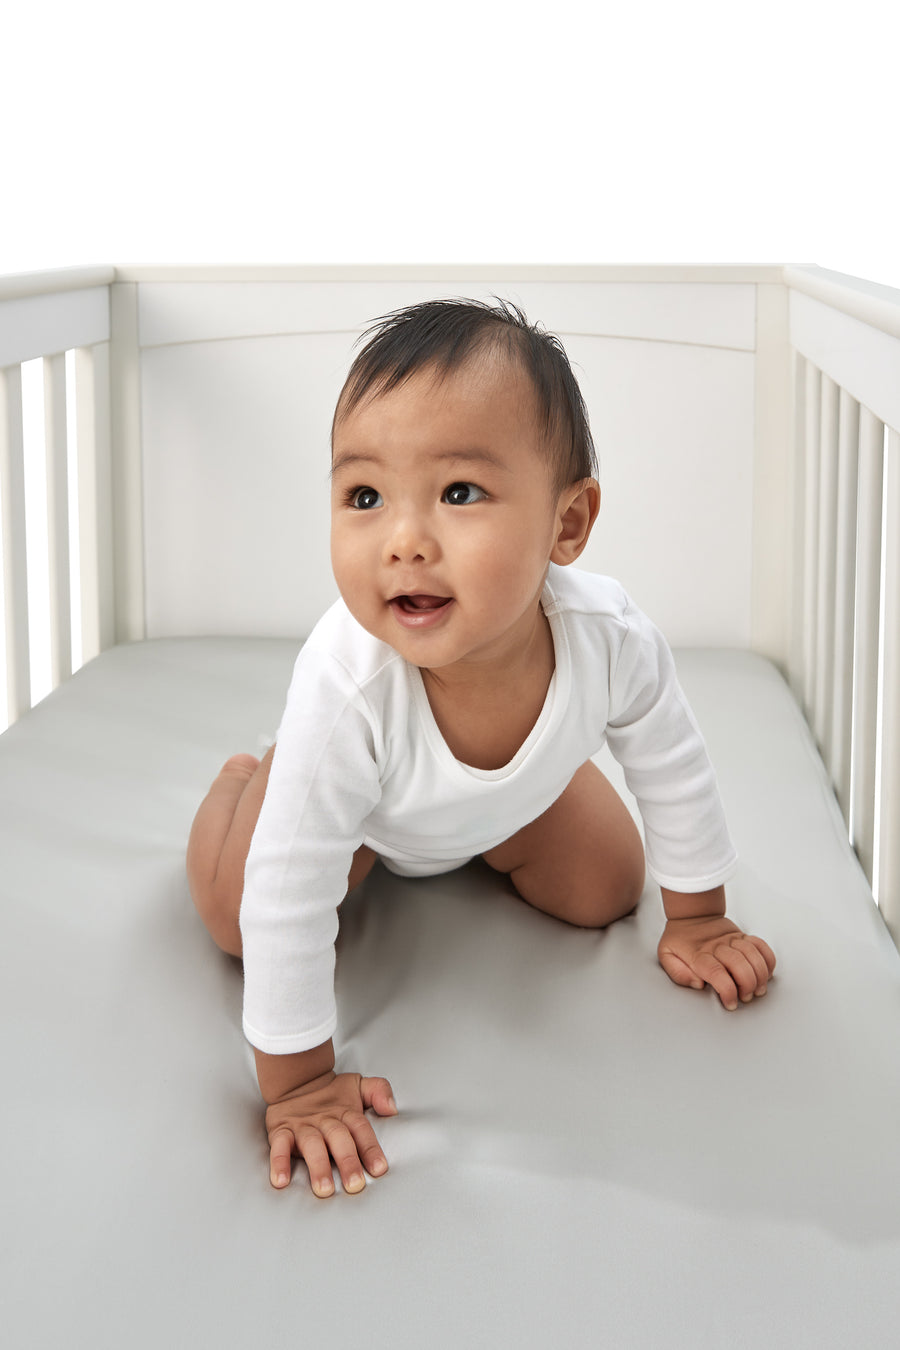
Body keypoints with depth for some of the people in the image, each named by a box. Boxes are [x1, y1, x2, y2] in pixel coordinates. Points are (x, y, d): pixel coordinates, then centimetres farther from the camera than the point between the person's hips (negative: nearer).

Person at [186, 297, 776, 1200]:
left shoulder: (613, 641, -41)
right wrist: (296, 1083, -32)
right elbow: (287, 895, -39)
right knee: (233, 915, -8)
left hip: (517, 797, 2)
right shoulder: (344, 691, -50)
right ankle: (247, 778, 26)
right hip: (368, 804, -2)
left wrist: (695, 921, -4)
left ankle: (478, 850, 35)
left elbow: (674, 778, -17)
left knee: (605, 894, 4)